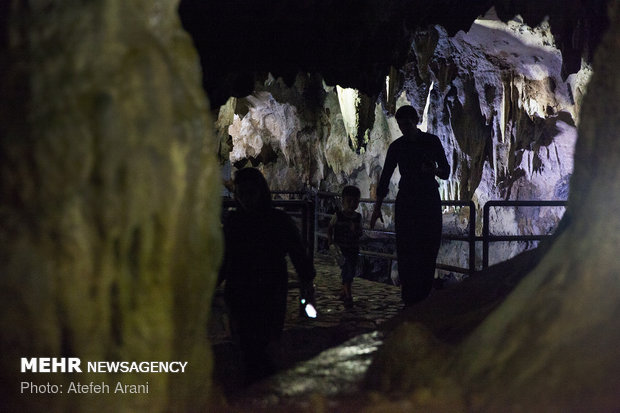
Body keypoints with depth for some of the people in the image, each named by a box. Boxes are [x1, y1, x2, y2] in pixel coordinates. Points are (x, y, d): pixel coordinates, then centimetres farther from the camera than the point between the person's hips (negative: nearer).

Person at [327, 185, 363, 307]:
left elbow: (360, 233, 9)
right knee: (346, 270, -14)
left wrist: (355, 231, -13)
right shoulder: (338, 216, -4)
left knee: (351, 271, 12)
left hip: (353, 249, 5)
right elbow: (330, 228, 7)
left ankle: (344, 292, 31)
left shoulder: (358, 217, 5)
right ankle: (348, 296, -14)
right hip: (341, 248, -5)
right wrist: (330, 240, -3)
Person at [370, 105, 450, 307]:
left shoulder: (432, 141, 3)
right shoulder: (396, 146, 5)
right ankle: (410, 300, -7)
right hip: (406, 200, 0)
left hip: (430, 200, 0)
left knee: (429, 249, -4)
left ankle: (423, 298, 3)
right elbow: (385, 177, 7)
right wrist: (377, 207, 3)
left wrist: (433, 170, -18)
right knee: (406, 249, -8)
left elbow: (446, 172, 5)